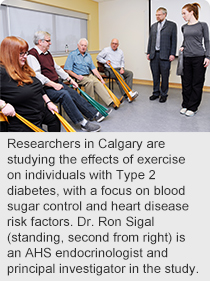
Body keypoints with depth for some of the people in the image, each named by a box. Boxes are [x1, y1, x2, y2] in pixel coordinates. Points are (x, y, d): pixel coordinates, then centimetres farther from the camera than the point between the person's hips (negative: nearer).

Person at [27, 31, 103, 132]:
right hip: (45, 88, -9)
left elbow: (57, 68, 25)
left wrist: (70, 79, 17)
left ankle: (95, 114, 0)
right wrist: (53, 85, -24)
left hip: (56, 83, 9)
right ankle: (83, 123, -30)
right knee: (64, 94, -29)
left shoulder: (47, 53, 19)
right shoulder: (32, 55, -11)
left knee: (73, 93, -5)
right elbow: (37, 75, -22)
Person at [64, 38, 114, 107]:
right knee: (90, 81, -33)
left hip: (89, 75, 5)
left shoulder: (88, 55, 19)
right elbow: (67, 69, -7)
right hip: (79, 77, -5)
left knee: (98, 83, -22)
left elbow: (93, 68, 18)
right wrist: (77, 76, -18)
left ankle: (110, 102, -34)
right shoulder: (72, 55, -1)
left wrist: (101, 78, 8)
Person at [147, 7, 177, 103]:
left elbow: (174, 40, -3)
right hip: (154, 55, 4)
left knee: (164, 76, 1)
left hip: (165, 55, -4)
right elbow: (150, 40, 17)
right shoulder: (153, 26, 16)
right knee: (155, 76, 9)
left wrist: (172, 54, -10)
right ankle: (156, 93, 20)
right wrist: (148, 53, 10)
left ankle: (163, 94, 10)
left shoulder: (172, 25, 2)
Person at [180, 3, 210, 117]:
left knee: (197, 84, 1)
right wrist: (182, 47, 6)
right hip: (186, 58, 4)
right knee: (186, 83, 7)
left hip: (199, 58, -4)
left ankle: (193, 108, 8)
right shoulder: (184, 27, 11)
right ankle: (185, 105, 19)